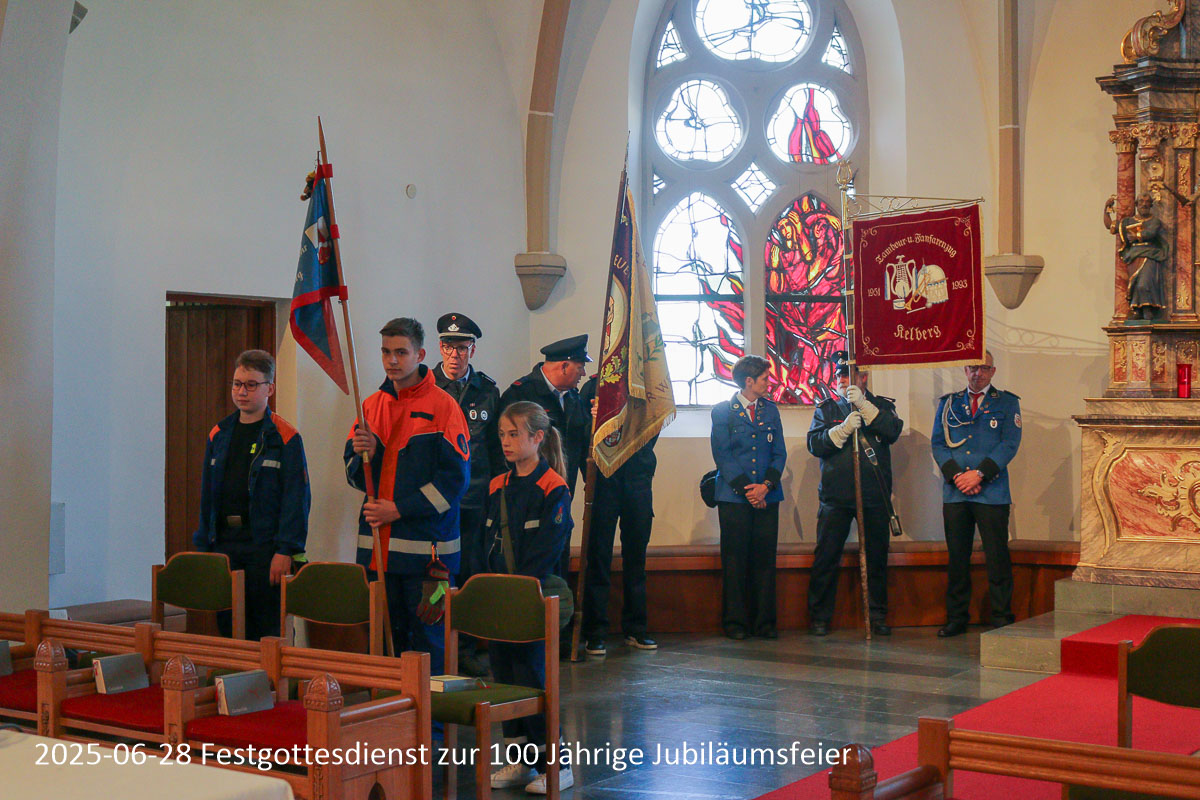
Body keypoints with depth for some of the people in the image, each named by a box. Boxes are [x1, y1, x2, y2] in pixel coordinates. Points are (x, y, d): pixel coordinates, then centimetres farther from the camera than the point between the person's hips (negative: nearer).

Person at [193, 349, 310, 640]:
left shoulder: (285, 437, -5)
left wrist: (285, 550, -16)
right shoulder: (220, 434, 12)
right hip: (224, 544, 5)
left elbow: (297, 497, -10)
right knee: (227, 624, 9)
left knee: (268, 626, -1)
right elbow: (207, 494, 14)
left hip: (265, 545, -5)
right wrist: (204, 545, 8)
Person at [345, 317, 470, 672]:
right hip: (376, 546, 5)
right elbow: (354, 476, 15)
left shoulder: (442, 406, -5)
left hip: (425, 546, -5)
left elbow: (455, 477, -10)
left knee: (427, 636, 1)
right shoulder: (372, 405, 12)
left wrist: (400, 509, -15)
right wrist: (364, 454, -8)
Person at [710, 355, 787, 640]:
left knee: (765, 558, 2)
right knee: (735, 559, -2)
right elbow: (722, 455, -4)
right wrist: (745, 488, -11)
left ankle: (764, 621, 9)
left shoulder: (770, 410, 13)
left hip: (767, 496, 3)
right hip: (734, 496, -3)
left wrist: (766, 486, -6)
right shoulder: (723, 411, 1)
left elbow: (780, 453, 10)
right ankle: (735, 622, 6)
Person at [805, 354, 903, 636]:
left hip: (875, 496, 1)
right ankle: (819, 616, 8)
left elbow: (893, 432, -10)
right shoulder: (826, 409, 10)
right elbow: (815, 444, -3)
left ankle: (877, 616, 18)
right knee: (826, 557, -2)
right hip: (835, 495, -1)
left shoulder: (881, 406, 10)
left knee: (876, 558, 7)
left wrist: (863, 405, -18)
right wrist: (844, 428, -18)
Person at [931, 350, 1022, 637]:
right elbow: (938, 444, 9)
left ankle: (1002, 619, 5)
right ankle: (956, 619, 14)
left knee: (997, 557, -2)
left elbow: (1010, 444, -2)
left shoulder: (1007, 403, 8)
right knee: (956, 558, 6)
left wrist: (979, 474, -12)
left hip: (992, 492, -2)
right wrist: (956, 475, -7)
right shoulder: (948, 403, 15)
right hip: (955, 493, 2)